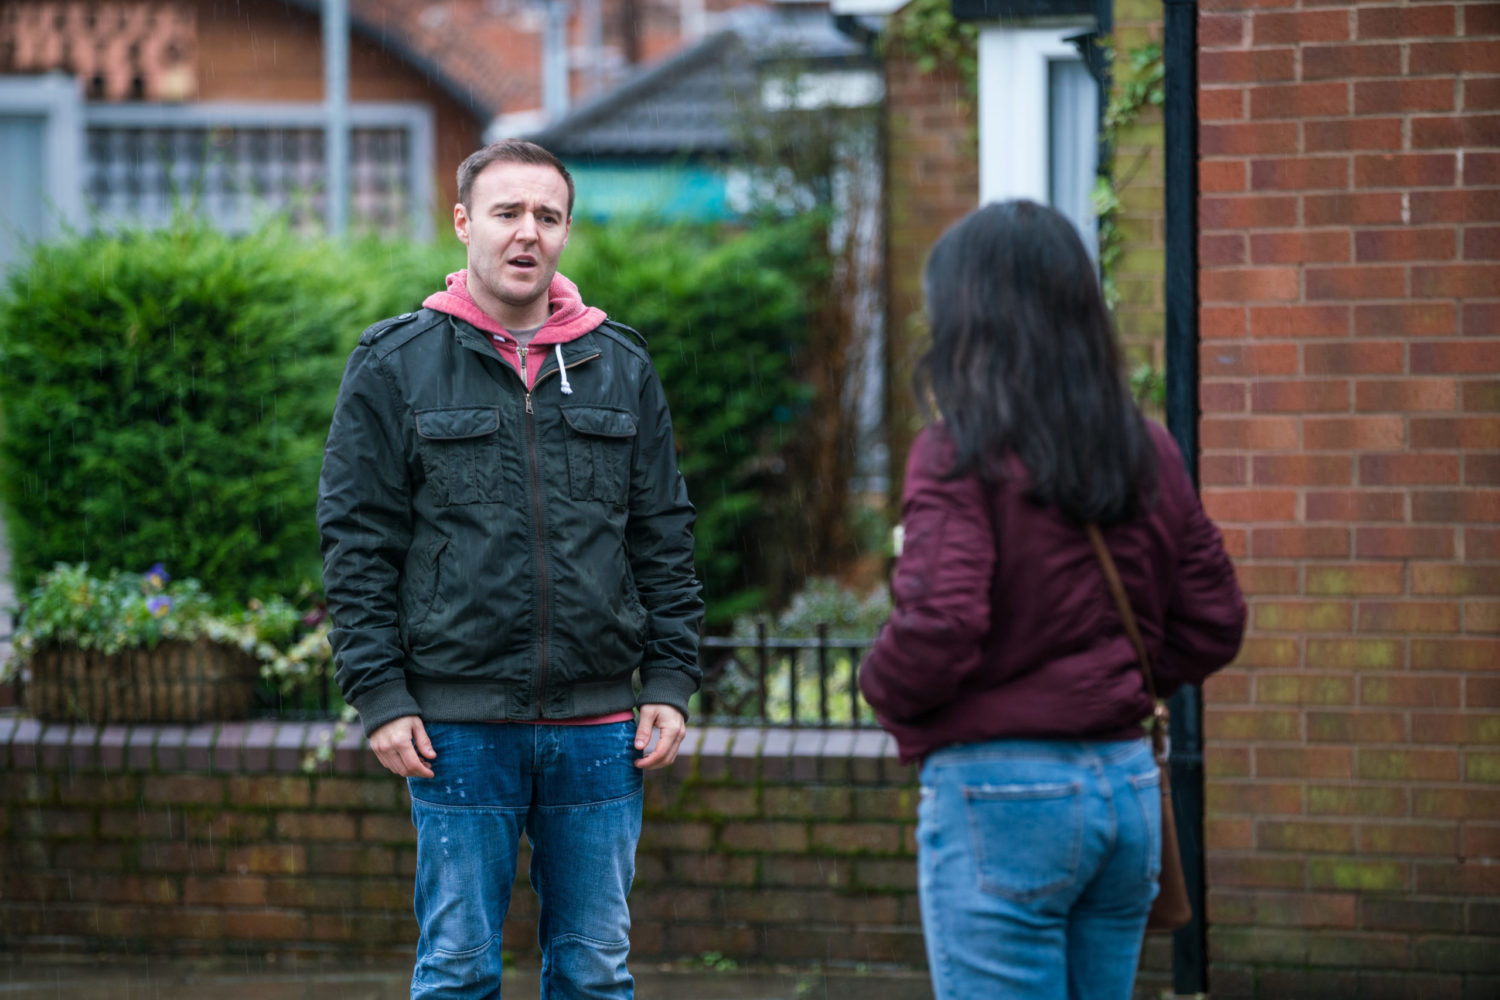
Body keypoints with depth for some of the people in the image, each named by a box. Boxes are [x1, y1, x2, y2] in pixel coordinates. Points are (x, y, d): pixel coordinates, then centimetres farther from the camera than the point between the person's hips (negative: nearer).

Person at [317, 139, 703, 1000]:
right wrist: (380, 695, -7)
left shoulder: (621, 366, 10)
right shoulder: (395, 365, 1)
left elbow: (665, 540, 11)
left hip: (597, 725, 3)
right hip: (459, 725, -3)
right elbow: (359, 545, 0)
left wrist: (670, 682, 4)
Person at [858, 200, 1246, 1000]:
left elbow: (937, 628, -21)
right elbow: (1214, 624, 12)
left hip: (1000, 786, -6)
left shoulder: (959, 455, -13)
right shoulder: (1146, 451, 7)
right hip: (1129, 782, 7)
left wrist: (881, 691, -2)